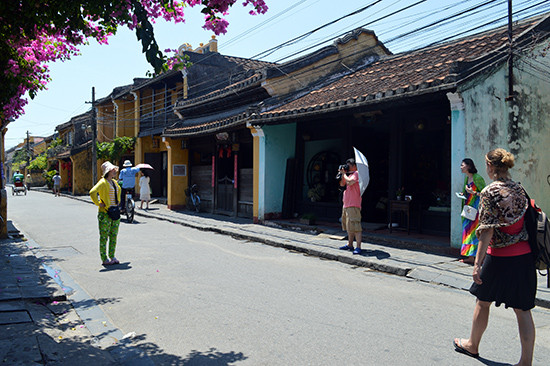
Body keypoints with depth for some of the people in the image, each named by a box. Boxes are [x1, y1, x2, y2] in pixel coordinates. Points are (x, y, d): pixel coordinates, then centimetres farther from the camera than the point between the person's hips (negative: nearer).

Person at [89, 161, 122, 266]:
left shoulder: (114, 182, 12)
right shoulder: (103, 182, -13)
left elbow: (119, 190, 35)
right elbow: (92, 192, -27)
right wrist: (98, 203, -19)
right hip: (105, 213, -8)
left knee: (114, 236, 11)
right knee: (104, 237, 0)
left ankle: (112, 257, 21)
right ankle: (104, 259, 6)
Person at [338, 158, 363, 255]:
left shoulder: (356, 173, -7)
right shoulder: (349, 174, 19)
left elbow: (350, 182, -22)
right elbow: (342, 184, 20)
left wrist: (344, 173, -7)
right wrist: (342, 174, 9)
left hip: (353, 205, -10)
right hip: (346, 204, 10)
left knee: (355, 226, -12)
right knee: (349, 226, 15)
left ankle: (358, 247, -12)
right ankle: (350, 245, 23)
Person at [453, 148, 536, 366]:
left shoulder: (490, 192, -13)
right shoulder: (519, 190, 7)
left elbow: (487, 231, -17)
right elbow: (526, 223, 12)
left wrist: (477, 263, -16)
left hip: (499, 256, -5)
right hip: (524, 255, 6)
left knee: (483, 302, 14)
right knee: (522, 309, 8)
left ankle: (472, 345, 33)